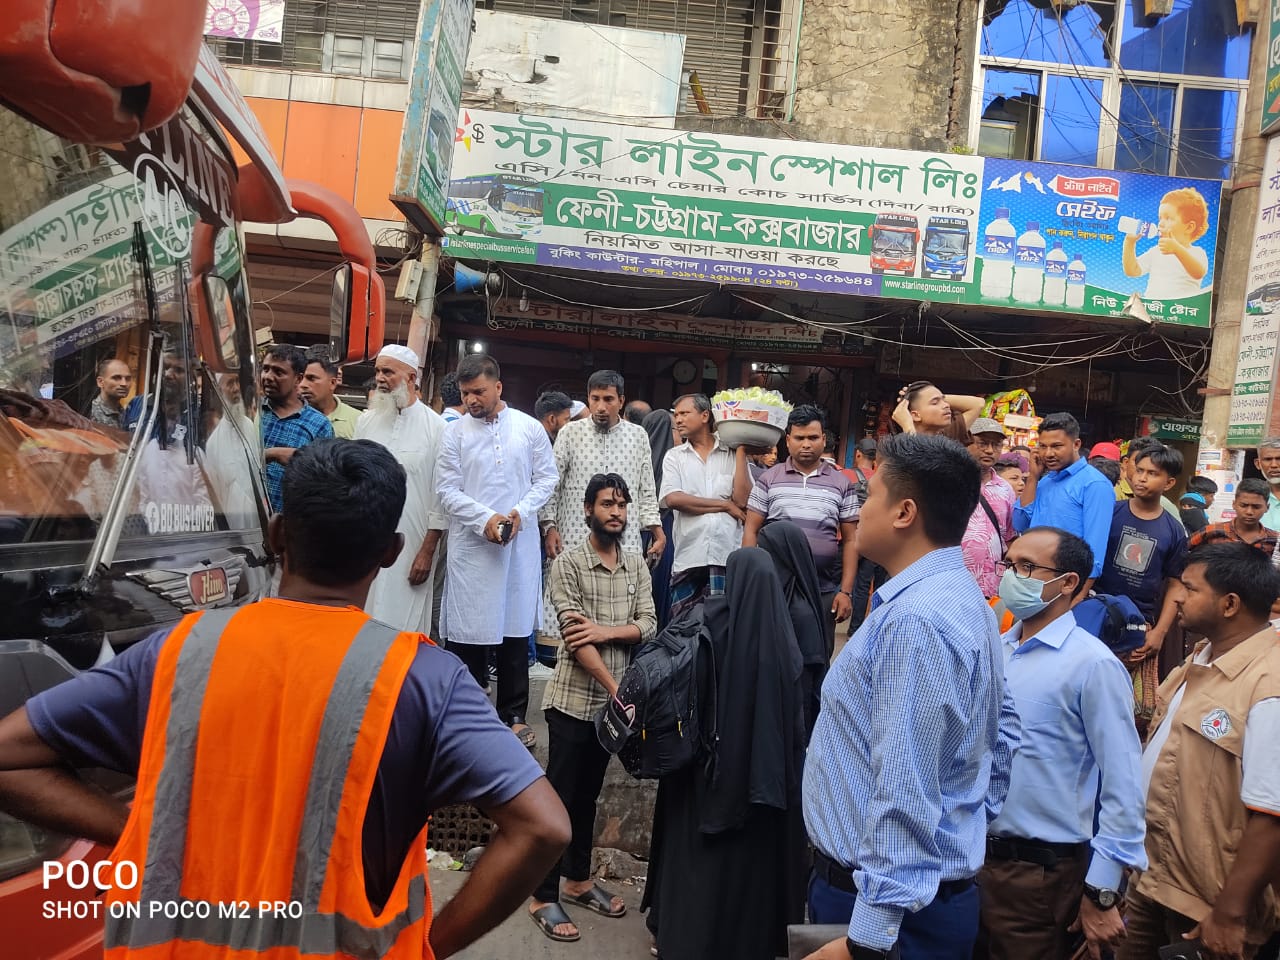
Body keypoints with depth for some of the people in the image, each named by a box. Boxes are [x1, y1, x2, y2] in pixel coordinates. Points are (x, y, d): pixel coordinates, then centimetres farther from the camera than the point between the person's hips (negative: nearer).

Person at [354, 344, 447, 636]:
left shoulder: (435, 427, -3)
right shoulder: (366, 421, 9)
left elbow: (441, 494, -3)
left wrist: (427, 551, -6)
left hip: (410, 549, -4)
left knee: (406, 625, 0)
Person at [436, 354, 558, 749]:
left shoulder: (530, 428, 3)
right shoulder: (454, 433, 0)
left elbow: (547, 478, 6)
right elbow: (447, 491, -2)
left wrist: (521, 512, -9)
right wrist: (485, 519, -14)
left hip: (521, 543, 1)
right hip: (470, 544, -1)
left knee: (516, 631, 9)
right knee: (469, 631, 3)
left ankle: (514, 713, 20)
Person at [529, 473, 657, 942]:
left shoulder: (637, 564, 6)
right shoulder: (567, 564, -10)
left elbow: (649, 625, -1)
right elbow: (574, 639, -17)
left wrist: (605, 630, -19)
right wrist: (616, 687, -21)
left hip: (611, 701, 5)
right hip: (573, 700, -5)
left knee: (588, 795, 18)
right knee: (559, 797, 3)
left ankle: (578, 880, 32)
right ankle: (543, 896, 13)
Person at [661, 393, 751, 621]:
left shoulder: (733, 454, 10)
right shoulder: (674, 456, 13)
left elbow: (742, 499, -5)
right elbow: (672, 499, -4)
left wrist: (740, 451, 1)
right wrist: (725, 505, -3)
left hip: (728, 555, -1)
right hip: (688, 557, 1)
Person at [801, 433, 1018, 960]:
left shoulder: (912, 621, -26)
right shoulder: (960, 596, 7)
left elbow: (906, 795, -28)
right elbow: (1002, 729, 15)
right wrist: (971, 822, 18)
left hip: (882, 899, -9)